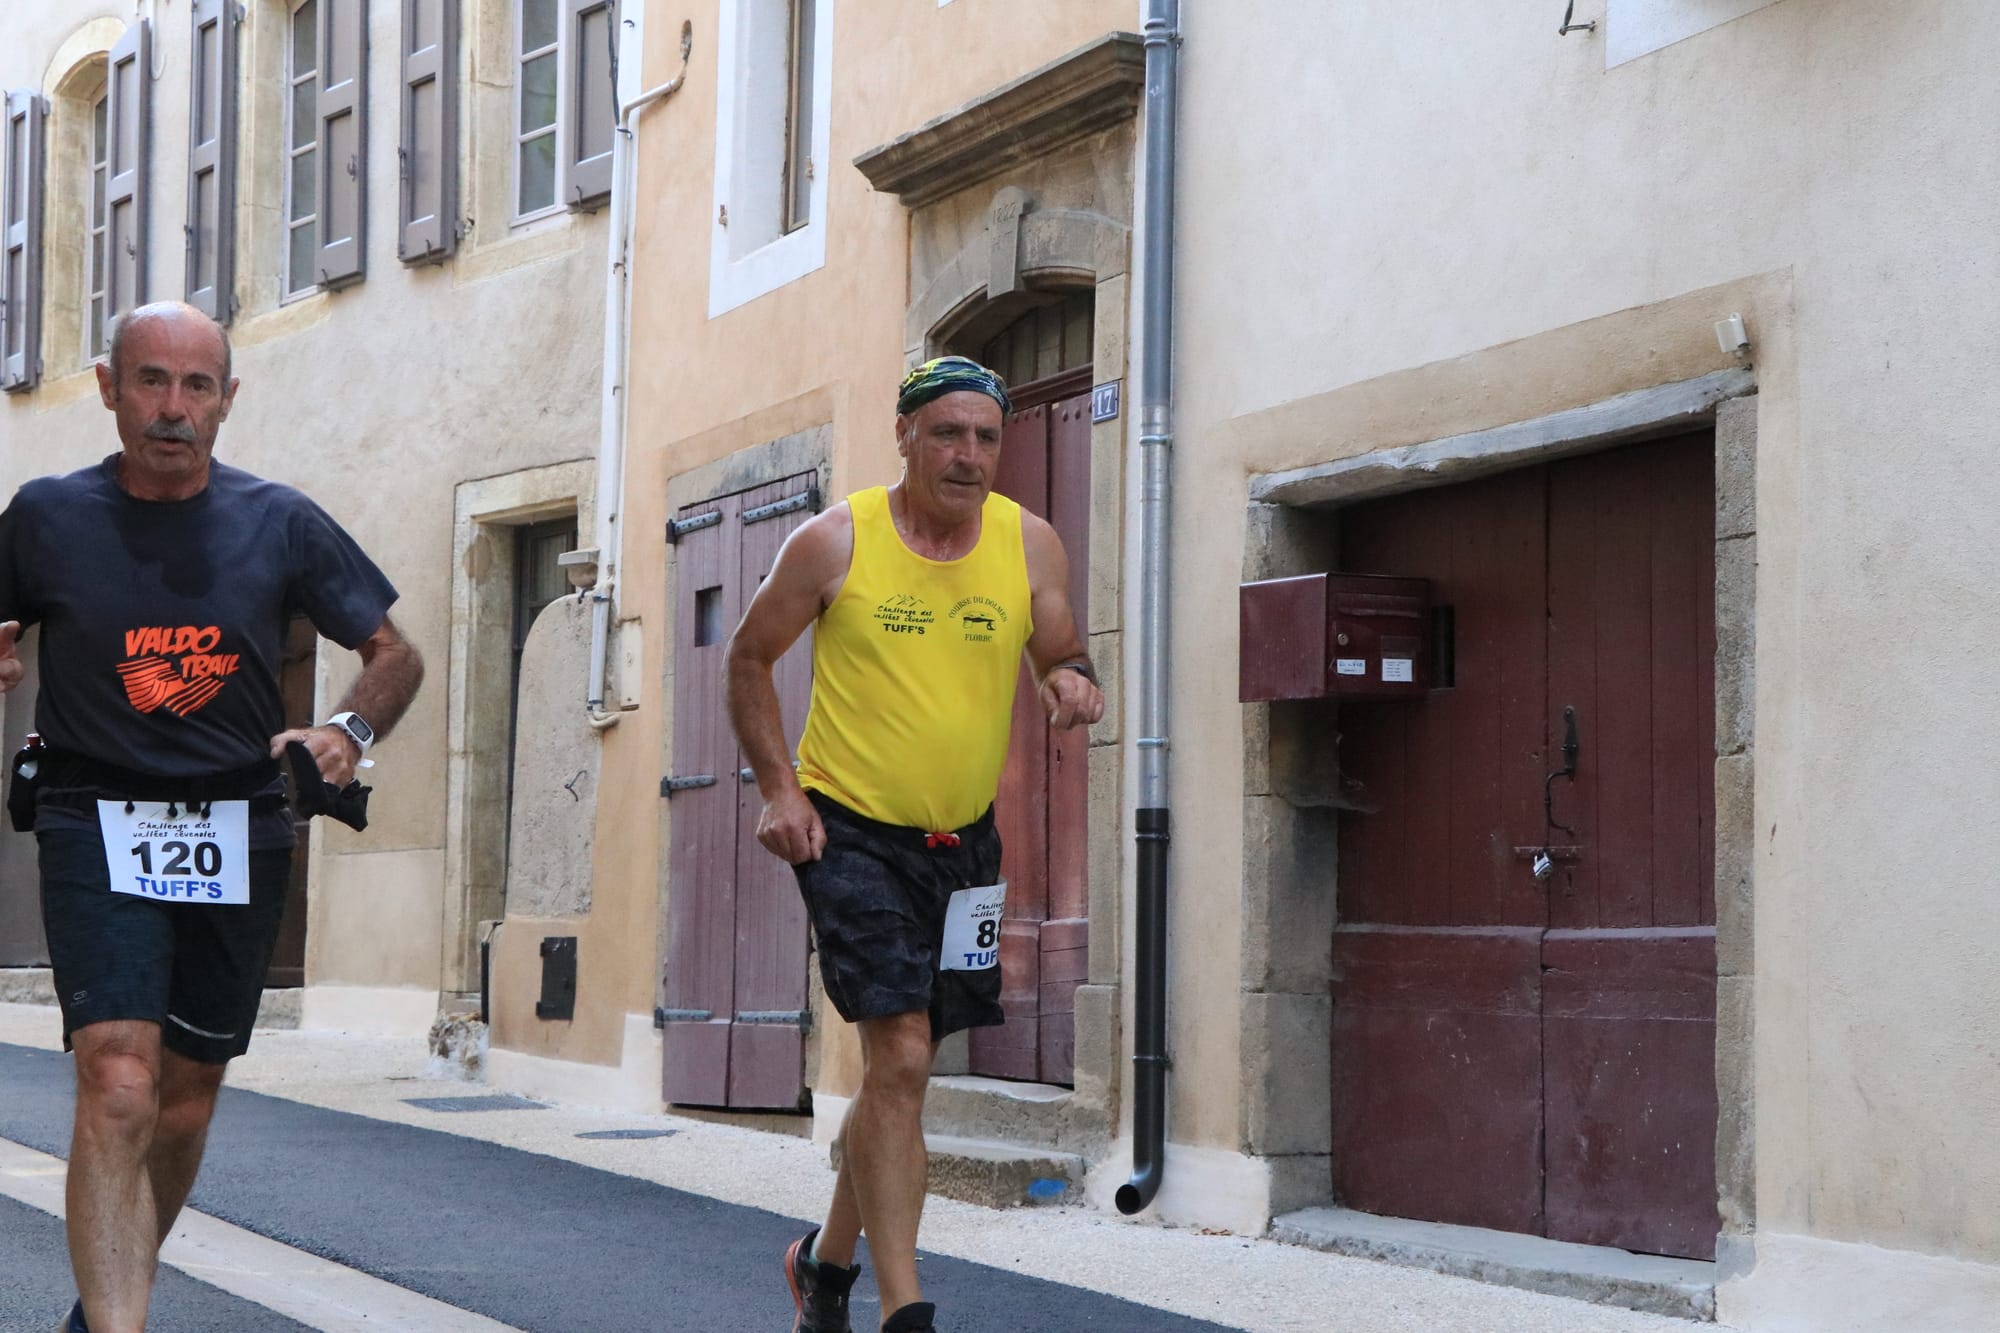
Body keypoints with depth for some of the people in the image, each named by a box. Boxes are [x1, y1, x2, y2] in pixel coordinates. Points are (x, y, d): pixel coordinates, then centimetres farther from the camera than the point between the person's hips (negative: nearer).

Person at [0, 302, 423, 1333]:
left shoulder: (281, 523, 1)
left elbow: (395, 654, 10)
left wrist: (351, 731, -10)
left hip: (239, 840, 3)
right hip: (97, 830, -2)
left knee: (185, 1101, 14)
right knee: (118, 1091, -20)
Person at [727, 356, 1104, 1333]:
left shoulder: (1030, 545, -1)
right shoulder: (835, 542, -8)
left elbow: (1063, 660, 10)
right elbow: (750, 659, 3)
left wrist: (1074, 686, -16)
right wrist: (779, 788, -7)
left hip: (962, 841, 4)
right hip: (850, 833, -4)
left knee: (899, 1066, 15)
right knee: (899, 1057, -17)